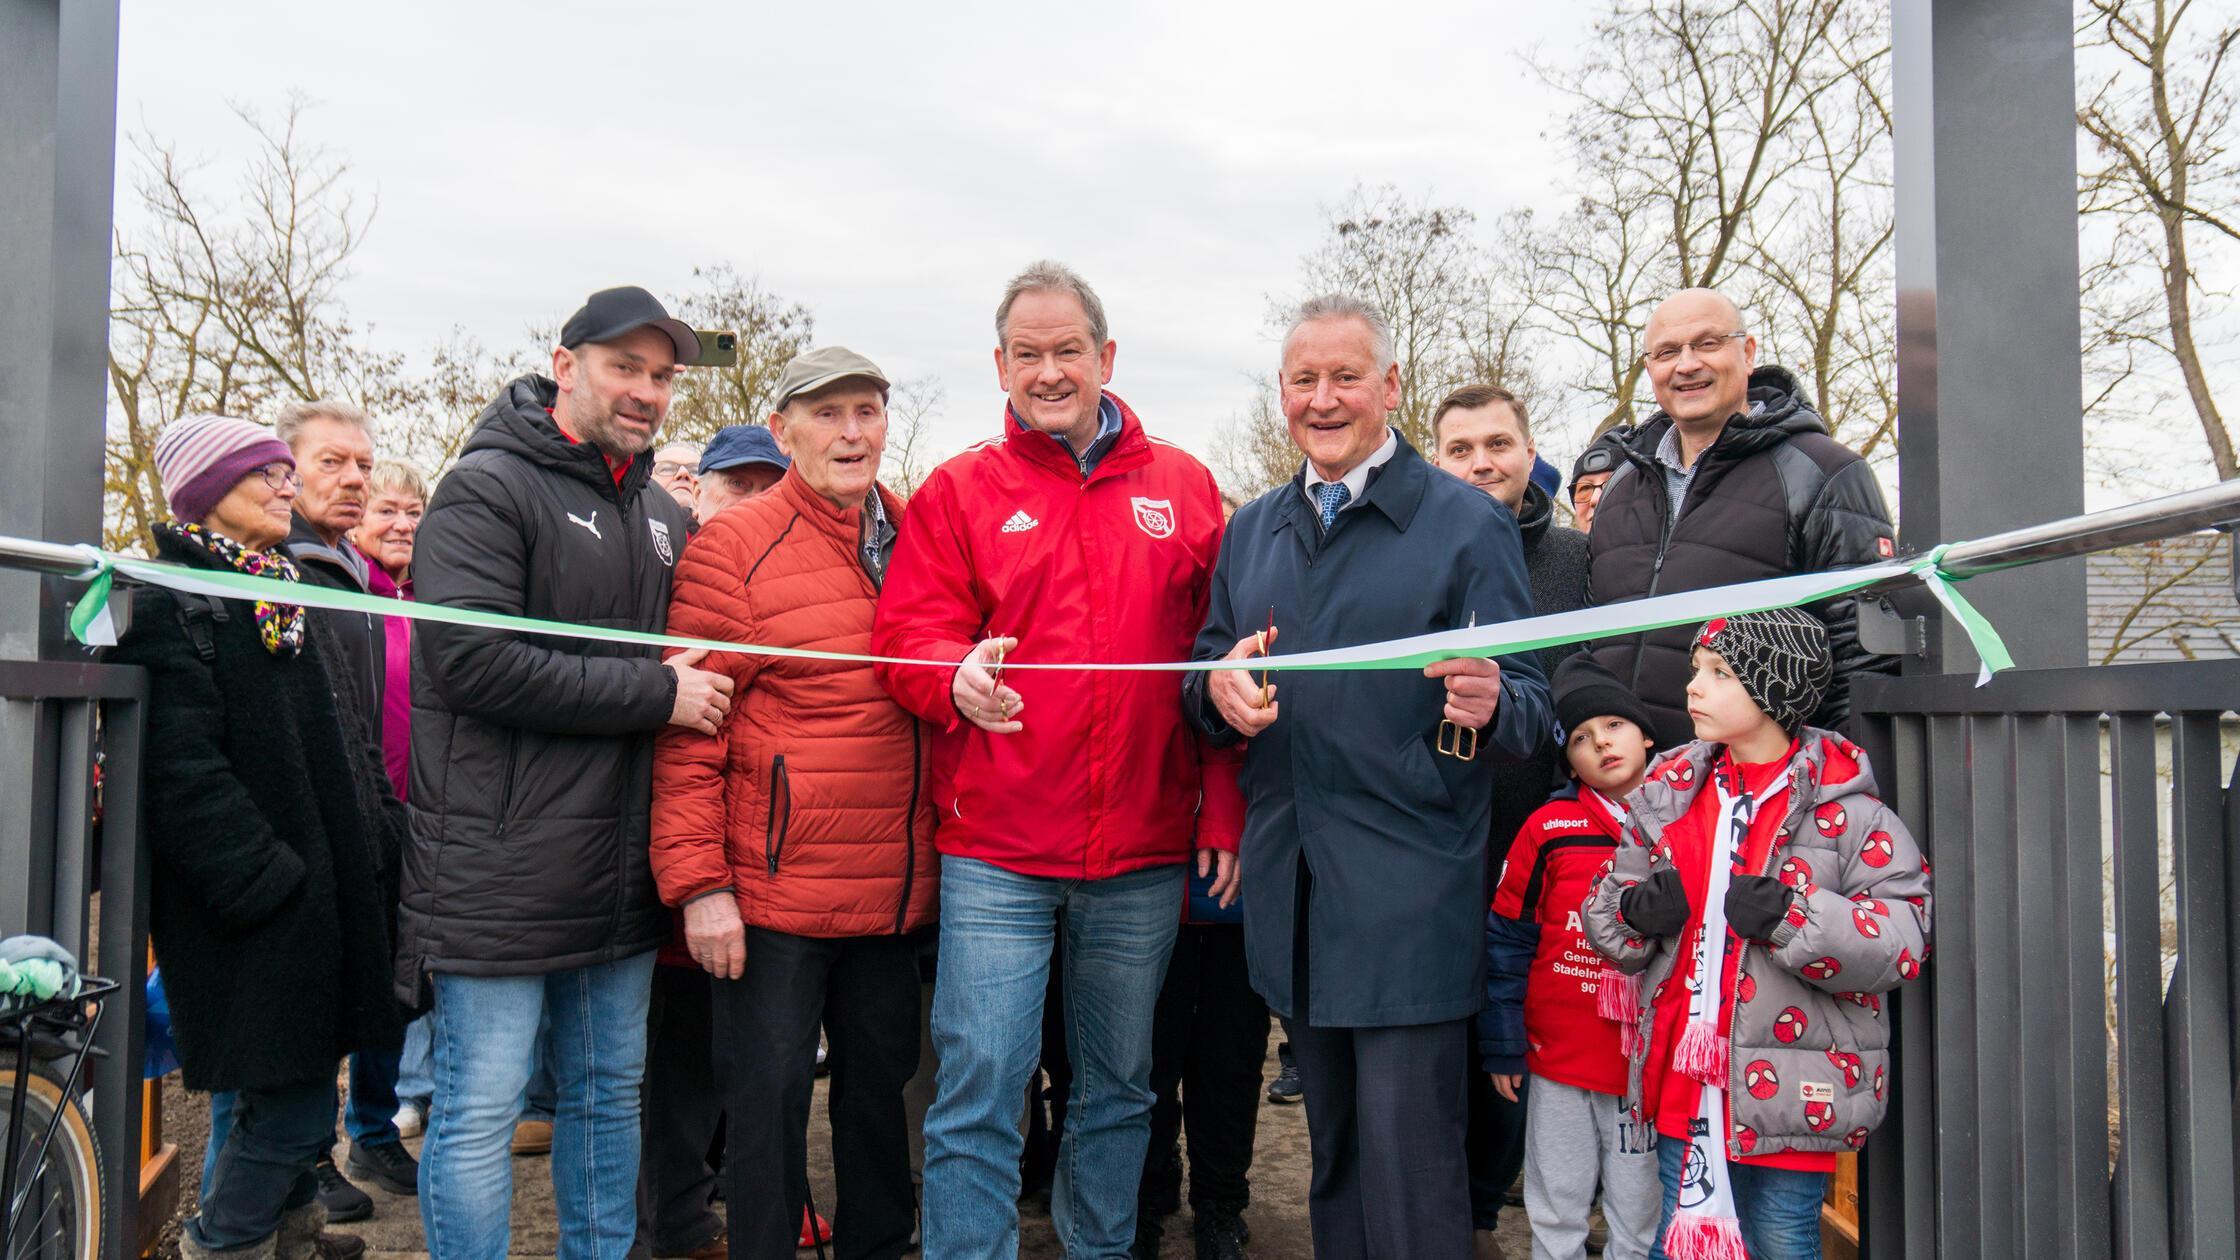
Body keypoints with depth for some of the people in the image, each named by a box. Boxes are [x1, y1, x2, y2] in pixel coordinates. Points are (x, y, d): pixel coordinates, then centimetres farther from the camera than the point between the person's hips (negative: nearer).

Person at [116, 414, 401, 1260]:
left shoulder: (286, 593, 18)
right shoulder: (167, 604, -11)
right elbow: (184, 770, -19)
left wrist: (373, 842, 14)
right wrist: (267, 877, -21)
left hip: (322, 888, 9)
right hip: (258, 909, -8)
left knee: (302, 1094, 15)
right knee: (289, 1104, -5)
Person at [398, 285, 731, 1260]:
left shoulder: (662, 514, 15)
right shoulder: (488, 487, -7)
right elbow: (471, 658, -20)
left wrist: (702, 689, 4)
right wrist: (656, 694, -17)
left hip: (622, 871, 7)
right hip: (500, 870, -7)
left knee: (609, 1095, 17)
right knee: (481, 1113, 1)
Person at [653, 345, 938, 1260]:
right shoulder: (734, 546, -7)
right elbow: (689, 729, -10)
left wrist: (942, 856, 8)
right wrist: (698, 881, -14)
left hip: (895, 887, 5)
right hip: (775, 885, -5)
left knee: (881, 1080, 18)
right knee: (769, 1093, 5)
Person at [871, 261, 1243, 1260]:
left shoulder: (1183, 488, 7)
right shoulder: (959, 490, 3)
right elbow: (906, 637, -3)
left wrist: (1224, 814, 2)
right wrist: (958, 678, -25)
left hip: (1144, 852, 2)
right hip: (995, 852, -2)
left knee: (1120, 1087, 16)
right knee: (979, 1088, -2)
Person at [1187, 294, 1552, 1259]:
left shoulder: (1468, 523, -3)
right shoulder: (1251, 530, 13)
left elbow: (1530, 706, -5)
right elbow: (1207, 675, 17)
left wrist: (1487, 704, -28)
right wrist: (1218, 687, -6)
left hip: (1410, 896, -5)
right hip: (1290, 889, 5)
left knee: (1408, 1162, -2)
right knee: (1332, 1151, 18)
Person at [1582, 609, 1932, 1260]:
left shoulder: (1844, 808, -9)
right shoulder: (1667, 792, 6)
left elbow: (1903, 936, -14)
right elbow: (1608, 904, 14)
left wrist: (1790, 917, -26)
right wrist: (1635, 910, -9)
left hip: (1790, 1095, -4)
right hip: (1685, 1083, 4)